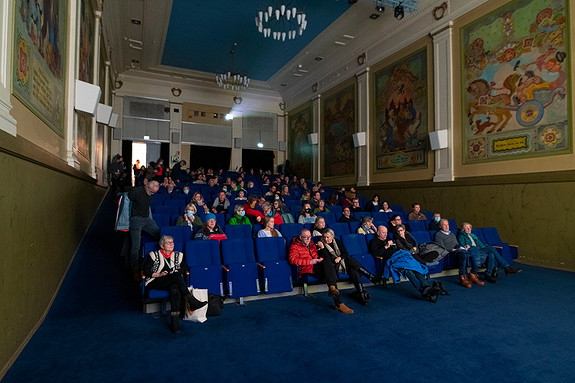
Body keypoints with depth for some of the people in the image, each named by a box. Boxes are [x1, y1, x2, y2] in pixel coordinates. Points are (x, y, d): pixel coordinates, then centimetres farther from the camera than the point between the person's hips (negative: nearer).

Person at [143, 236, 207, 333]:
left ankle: (174, 322, -43)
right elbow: (146, 271, 4)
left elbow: (186, 268, 14)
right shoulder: (154, 255, 12)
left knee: (175, 290, -36)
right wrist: (159, 274, -11)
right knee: (176, 276, -33)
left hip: (173, 282, 2)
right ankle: (191, 301, -38)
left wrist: (176, 271, -6)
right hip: (156, 283, -2)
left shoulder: (178, 255, 21)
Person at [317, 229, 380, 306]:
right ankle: (372, 277, -23)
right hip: (334, 266, -5)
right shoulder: (322, 245, 3)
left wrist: (340, 257, -8)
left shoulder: (337, 242, 16)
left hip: (343, 261, 5)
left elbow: (346, 253, 11)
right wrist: (322, 248, -21)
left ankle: (361, 292, -29)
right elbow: (326, 259, -9)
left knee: (353, 270, -28)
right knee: (351, 261, -28)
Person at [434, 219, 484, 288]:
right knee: (464, 254, -38)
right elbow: (442, 248, -3)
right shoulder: (438, 234, 9)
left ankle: (473, 275, -17)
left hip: (460, 249, 7)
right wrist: (452, 250, -13)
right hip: (452, 252, -7)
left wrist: (461, 247, 6)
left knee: (475, 254, -22)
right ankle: (463, 278, -35)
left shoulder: (452, 234, 32)